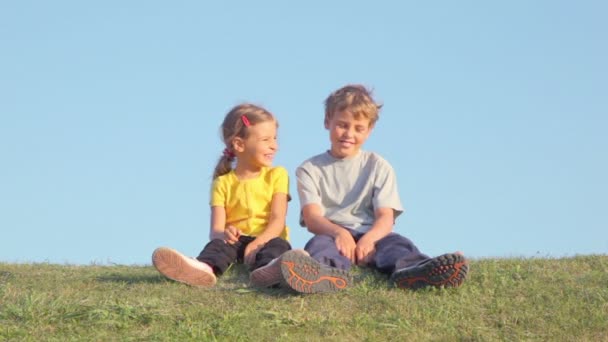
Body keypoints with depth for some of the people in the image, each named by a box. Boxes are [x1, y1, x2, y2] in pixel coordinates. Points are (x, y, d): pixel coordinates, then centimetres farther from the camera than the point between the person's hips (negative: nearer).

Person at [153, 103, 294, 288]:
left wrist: (256, 244, -23)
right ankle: (205, 268, -68)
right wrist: (222, 234, -27)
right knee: (220, 243, -32)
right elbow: (215, 231, 0)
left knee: (279, 245, -34)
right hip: (236, 240, 1)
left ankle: (267, 269, -72)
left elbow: (277, 221, -2)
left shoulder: (276, 175, 11)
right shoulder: (223, 183, 12)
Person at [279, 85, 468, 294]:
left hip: (370, 237, 1)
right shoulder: (310, 169, 14)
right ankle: (327, 272, -74)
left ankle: (409, 270, -68)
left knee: (394, 242, -32)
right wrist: (339, 232, -29)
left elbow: (385, 216, 2)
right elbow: (312, 217, -4)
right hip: (330, 234, -1)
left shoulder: (378, 167, 17)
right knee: (320, 244, -36)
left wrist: (369, 238, -24)